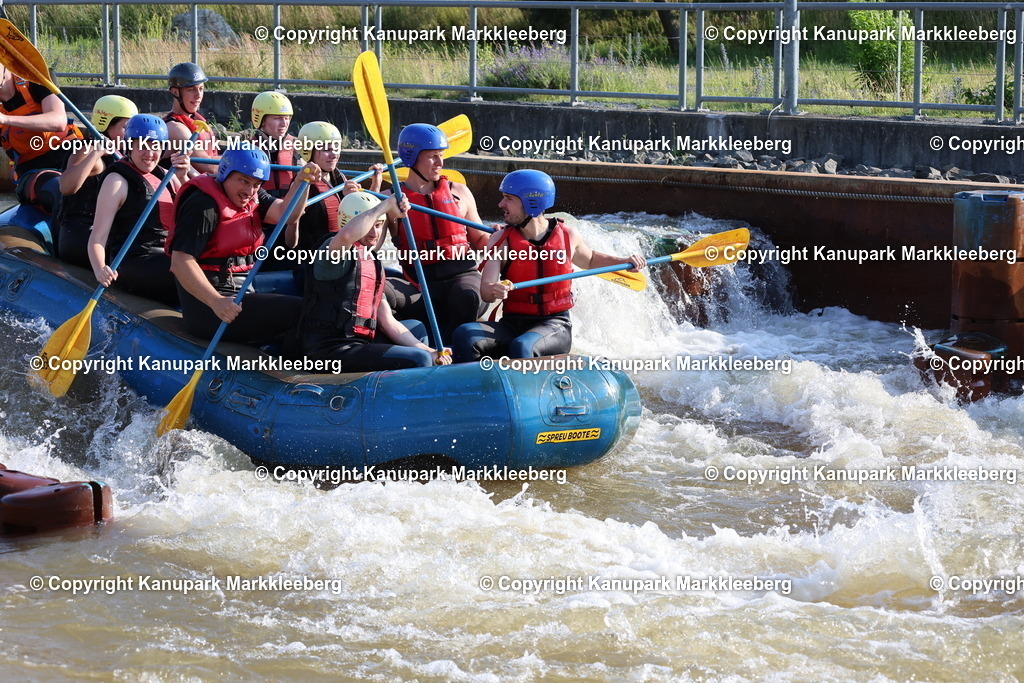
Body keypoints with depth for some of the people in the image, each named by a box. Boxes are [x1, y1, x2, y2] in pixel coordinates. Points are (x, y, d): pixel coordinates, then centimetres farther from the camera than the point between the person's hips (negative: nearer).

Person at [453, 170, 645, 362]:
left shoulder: (568, 236, 4)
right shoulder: (501, 240, 0)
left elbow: (590, 260, 29)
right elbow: (485, 291, -12)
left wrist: (624, 262, 14)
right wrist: (493, 291, -36)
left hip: (554, 325, -2)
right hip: (512, 324, 2)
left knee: (522, 347, -37)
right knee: (465, 335, -29)